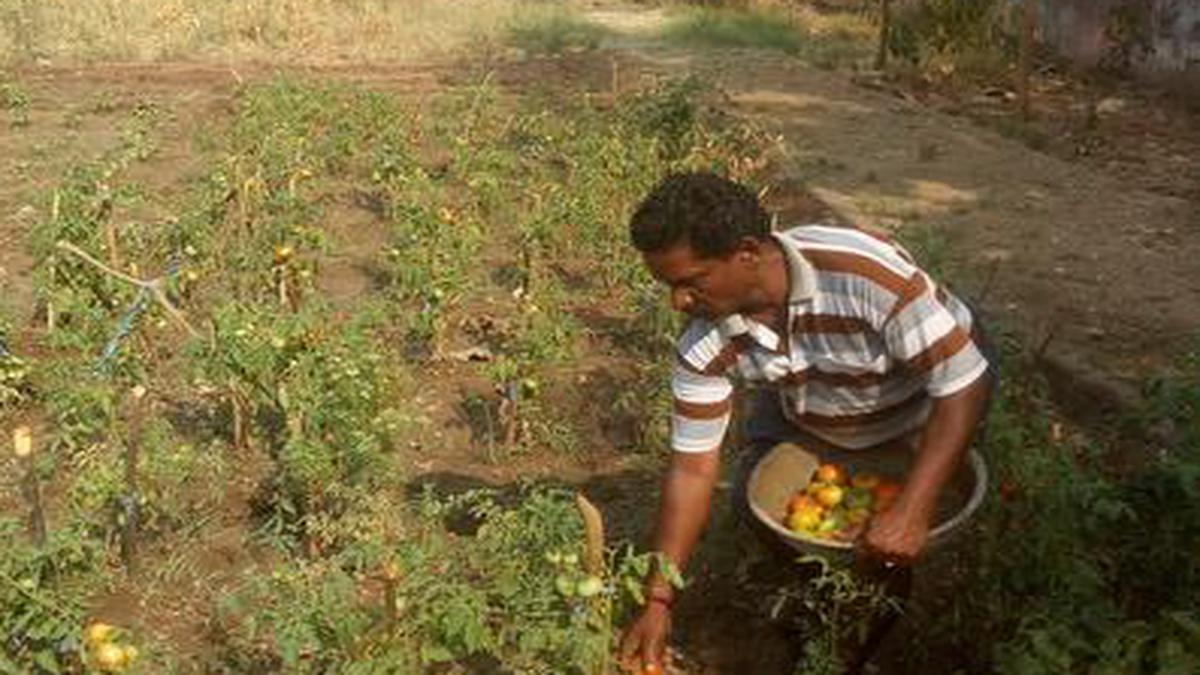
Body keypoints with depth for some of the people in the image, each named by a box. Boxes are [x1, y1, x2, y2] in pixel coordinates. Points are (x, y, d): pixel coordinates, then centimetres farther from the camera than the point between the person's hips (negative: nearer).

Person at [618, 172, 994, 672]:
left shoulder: (867, 275, -41)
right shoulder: (705, 341, -25)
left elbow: (965, 386, -36)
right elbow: (694, 465, -18)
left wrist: (911, 513, -44)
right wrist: (657, 601, -21)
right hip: (808, 416, 4)